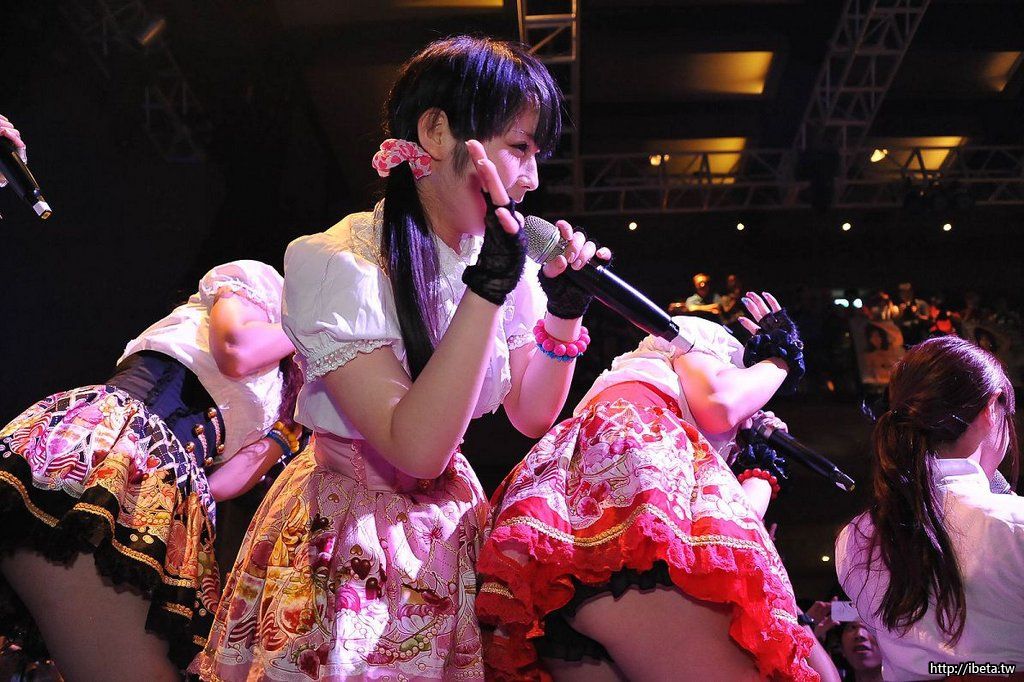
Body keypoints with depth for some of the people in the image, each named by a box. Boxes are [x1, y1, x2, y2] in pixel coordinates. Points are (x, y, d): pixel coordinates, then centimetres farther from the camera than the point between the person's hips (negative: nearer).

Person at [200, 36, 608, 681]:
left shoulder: (502, 252, -5)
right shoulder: (334, 264, -23)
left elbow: (532, 416, 1)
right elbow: (417, 447, -30)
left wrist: (564, 313, -14)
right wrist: (488, 288, -34)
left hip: (450, 522, 6)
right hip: (346, 536, -5)